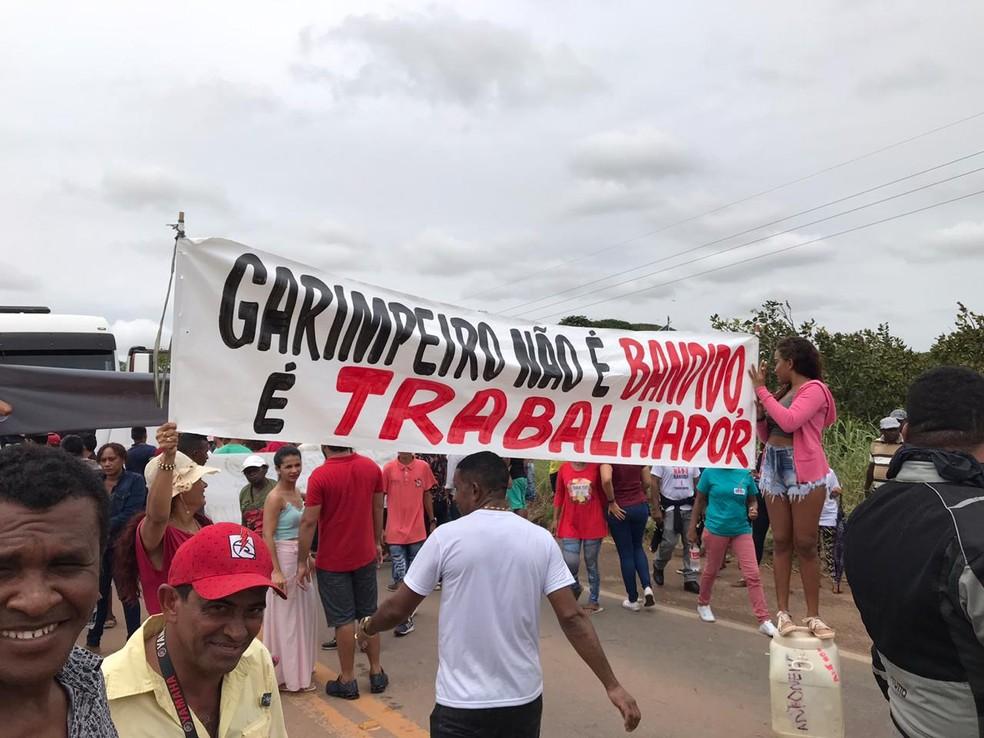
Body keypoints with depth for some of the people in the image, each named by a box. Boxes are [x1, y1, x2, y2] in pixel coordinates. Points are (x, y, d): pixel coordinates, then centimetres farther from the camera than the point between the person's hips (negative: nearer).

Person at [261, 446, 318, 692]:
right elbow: (267, 536, -19)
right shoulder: (275, 497, -16)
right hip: (283, 557, -8)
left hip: (299, 557, 8)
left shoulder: (297, 493, 8)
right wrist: (276, 571, -23)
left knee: (305, 608, 16)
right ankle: (289, 675, 14)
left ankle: (301, 665, 32)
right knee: (287, 614, 2)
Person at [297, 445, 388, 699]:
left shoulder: (320, 476, -18)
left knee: (343, 619, 5)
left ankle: (347, 681, 16)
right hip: (366, 555, 4)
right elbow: (377, 508, 5)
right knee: (369, 614, 16)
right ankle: (376, 673, 25)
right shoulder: (371, 467, -4)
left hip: (333, 561, -4)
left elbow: (309, 521, -17)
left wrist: (303, 561, -8)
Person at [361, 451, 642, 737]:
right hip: (523, 699, 4)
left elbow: (398, 609, -3)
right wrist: (612, 685, -3)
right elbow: (572, 617, -9)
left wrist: (368, 627, 18)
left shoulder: (447, 536, -11)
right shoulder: (541, 540, -4)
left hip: (462, 703, -3)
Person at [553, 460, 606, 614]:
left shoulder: (596, 467, -6)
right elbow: (559, 494, 7)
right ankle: (575, 588, 28)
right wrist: (555, 519, 8)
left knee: (591, 564, 10)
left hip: (593, 525, -1)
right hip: (570, 525, 1)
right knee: (570, 563, -4)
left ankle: (593, 600, 26)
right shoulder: (564, 468, -1)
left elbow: (602, 493, 3)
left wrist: (605, 517, 5)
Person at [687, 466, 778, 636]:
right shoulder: (710, 473, -7)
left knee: (753, 575, -5)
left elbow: (752, 500, 10)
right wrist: (692, 528, 1)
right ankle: (703, 604, 41)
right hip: (716, 530, -1)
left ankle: (764, 621, -1)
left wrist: (753, 510, -13)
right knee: (711, 570, 16)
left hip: (741, 530, 1)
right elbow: (699, 501, 1)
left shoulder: (745, 474, -2)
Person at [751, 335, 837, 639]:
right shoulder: (782, 393, 15)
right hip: (773, 468, 7)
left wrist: (761, 391, -15)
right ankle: (783, 611, 9)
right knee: (781, 542, 6)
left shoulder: (814, 389, -7)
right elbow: (765, 435, 17)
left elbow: (790, 421, -24)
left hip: (804, 471, -7)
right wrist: (759, 401, 4)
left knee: (805, 544, -2)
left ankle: (813, 614, 6)